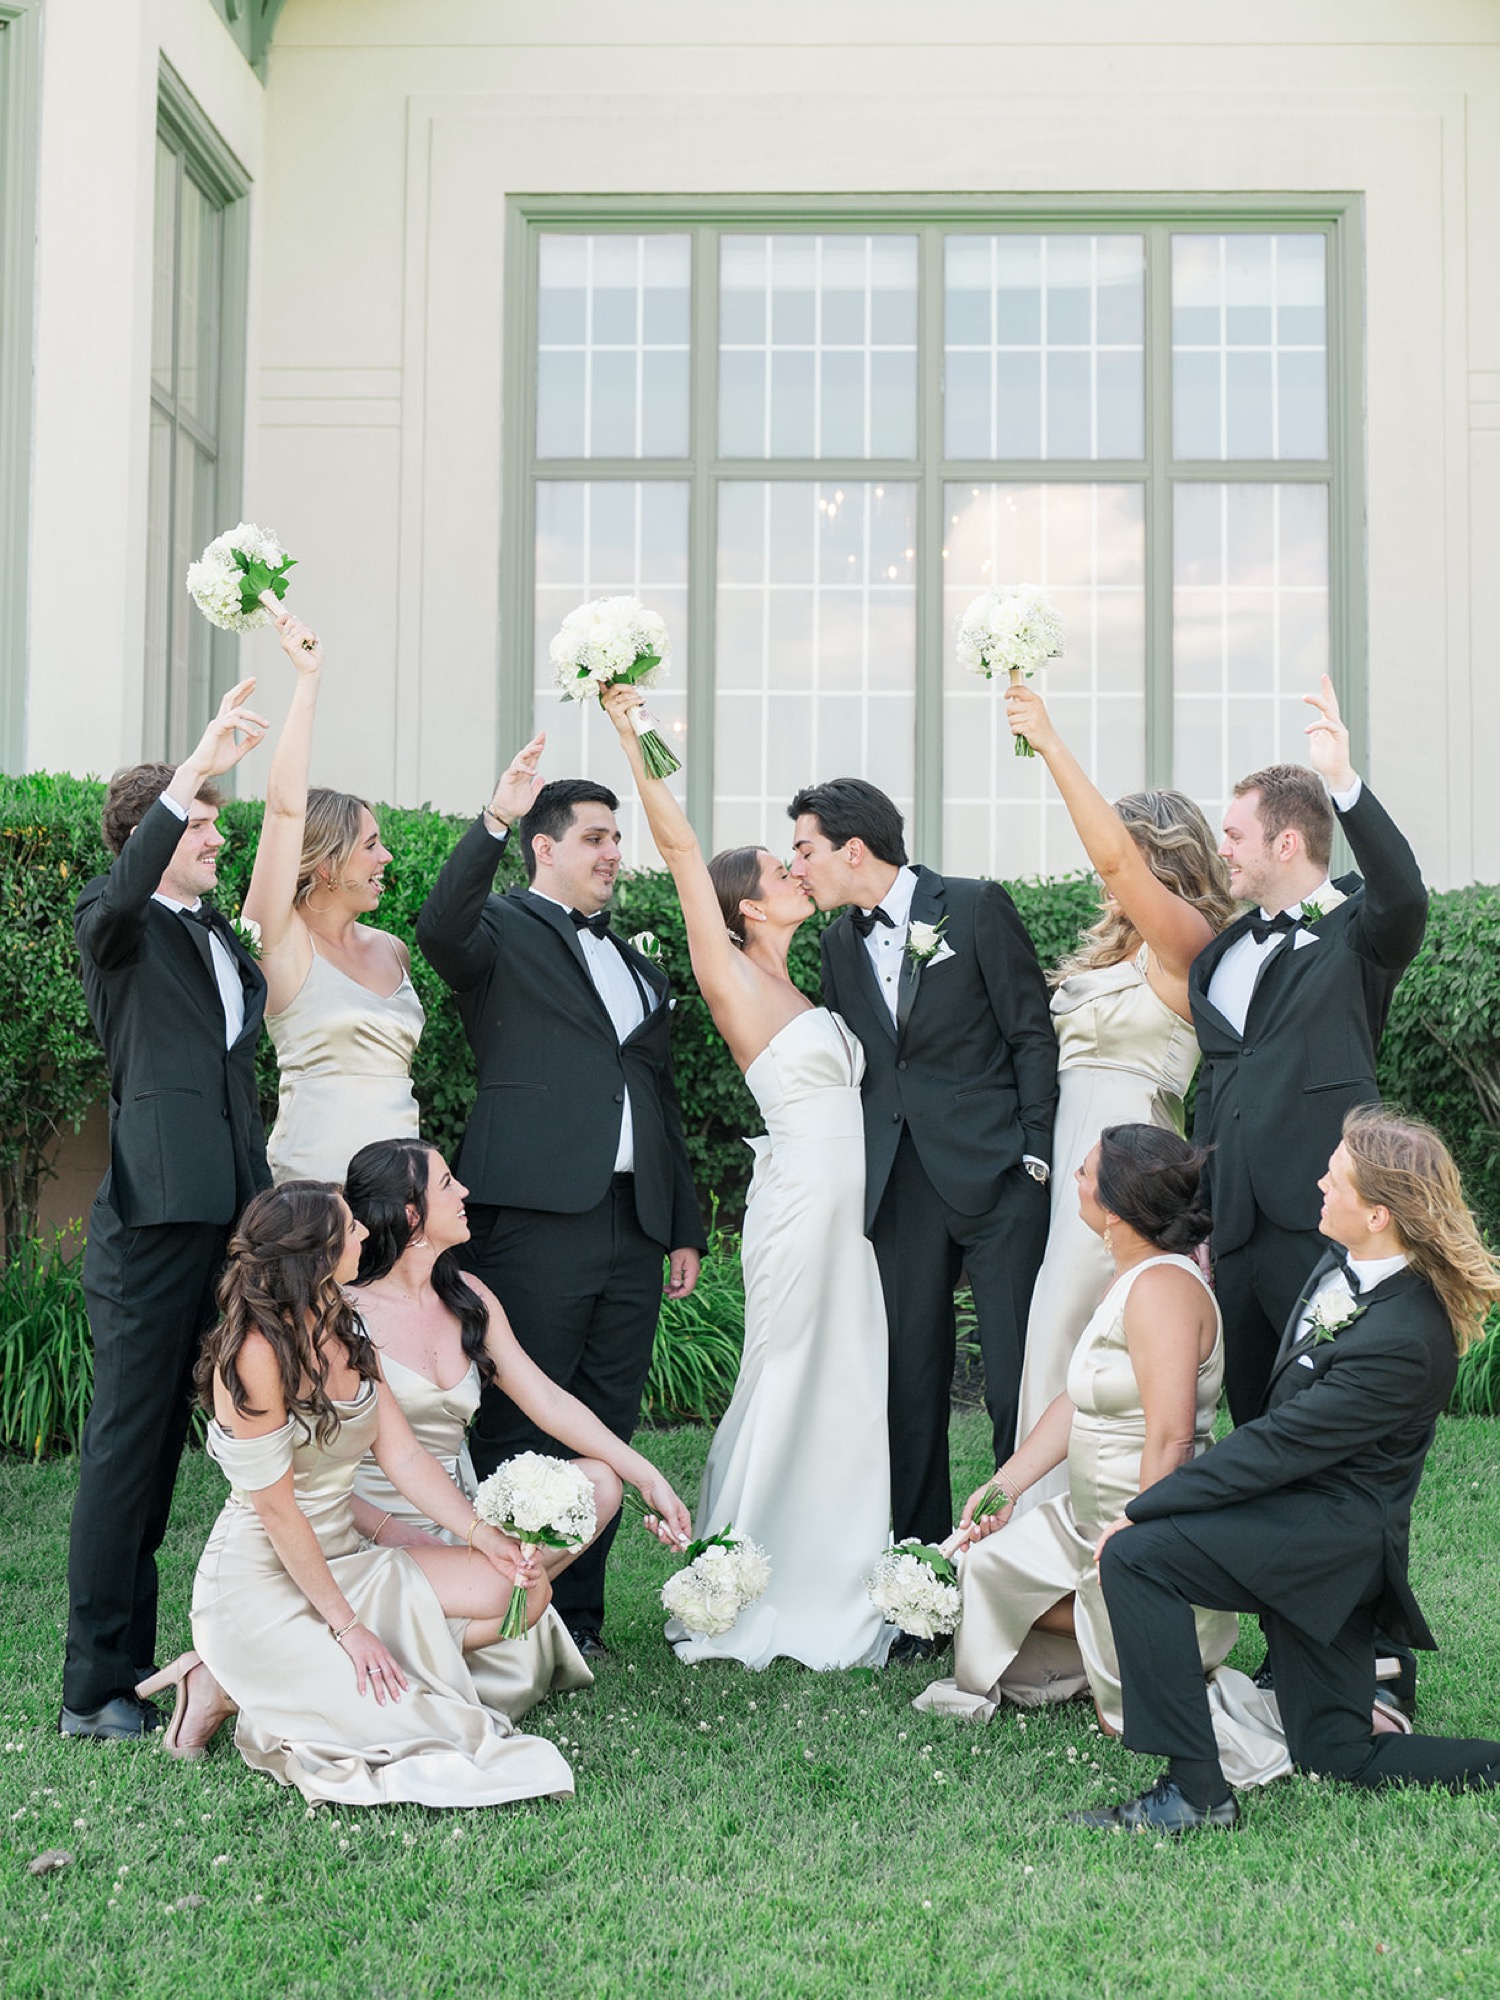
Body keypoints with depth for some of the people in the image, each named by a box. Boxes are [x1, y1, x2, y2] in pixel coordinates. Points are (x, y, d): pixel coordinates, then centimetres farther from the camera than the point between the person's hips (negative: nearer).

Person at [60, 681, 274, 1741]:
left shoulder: (224, 936, 21)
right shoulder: (115, 923, -2)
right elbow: (121, 898, -27)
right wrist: (196, 768, -37)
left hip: (228, 1216, 7)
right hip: (153, 1214, -7)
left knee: (166, 1440, 11)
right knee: (129, 1443, -4)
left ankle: (137, 1662, 18)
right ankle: (96, 1688, 1)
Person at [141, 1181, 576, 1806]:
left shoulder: (345, 1331, 6)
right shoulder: (258, 1351, -21)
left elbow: (403, 1455, 5)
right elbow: (275, 1506, -20)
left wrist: (482, 1535, -7)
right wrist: (346, 1625, -17)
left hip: (342, 1560, 9)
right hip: (263, 1583, -9)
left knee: (522, 1588, -5)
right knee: (408, 1716, -20)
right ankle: (238, 1689, 1)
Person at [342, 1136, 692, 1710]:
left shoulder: (468, 1298, 8)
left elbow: (545, 1398, 6)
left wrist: (649, 1478, -2)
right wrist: (393, 1535, -25)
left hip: (461, 1524, 7)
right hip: (374, 1536, -7)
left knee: (598, 1480, -14)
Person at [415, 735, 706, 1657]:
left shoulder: (639, 966, 23)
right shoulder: (503, 933, 3)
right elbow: (441, 929, -22)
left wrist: (685, 1227, 20)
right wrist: (495, 819, -32)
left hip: (633, 1229, 7)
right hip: (535, 1224, -7)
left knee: (606, 1432, 10)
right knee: (519, 1433, -3)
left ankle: (579, 1614, 19)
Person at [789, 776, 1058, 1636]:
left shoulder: (977, 907, -1)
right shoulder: (841, 943, 15)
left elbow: (1032, 1032, -2)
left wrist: (1035, 1153, -7)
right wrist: (855, 1175, 9)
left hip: (995, 1176, -5)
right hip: (900, 1186, 5)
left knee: (1019, 1381, -5)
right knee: (911, 1388, 5)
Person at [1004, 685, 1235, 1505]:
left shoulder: (1186, 938, -9)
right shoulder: (1118, 945, 20)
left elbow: (1114, 857, -24)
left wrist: (1052, 745, -23)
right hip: (1070, 1142, 9)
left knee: (1065, 1335, -11)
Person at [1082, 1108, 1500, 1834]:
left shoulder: (1403, 1342, -27)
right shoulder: (1343, 1265, -1)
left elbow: (1277, 1445, -23)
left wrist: (1140, 1510, -17)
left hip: (1331, 1534, -9)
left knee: (1134, 1555, -20)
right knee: (1334, 1753, 13)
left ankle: (1194, 1793, -16)